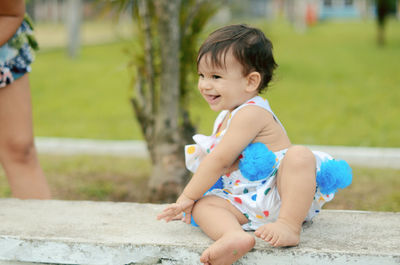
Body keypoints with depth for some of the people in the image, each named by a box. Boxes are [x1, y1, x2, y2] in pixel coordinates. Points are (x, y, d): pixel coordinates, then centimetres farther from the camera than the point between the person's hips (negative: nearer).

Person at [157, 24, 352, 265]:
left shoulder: (251, 113, -16)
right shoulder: (227, 116, 17)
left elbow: (219, 160, -19)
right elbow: (213, 161, 25)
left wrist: (187, 197, -13)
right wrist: (191, 200, 19)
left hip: (283, 198, -8)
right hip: (248, 205, 8)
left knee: (299, 155, -36)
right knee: (203, 205, -16)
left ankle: (290, 225, -42)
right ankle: (235, 236, -47)